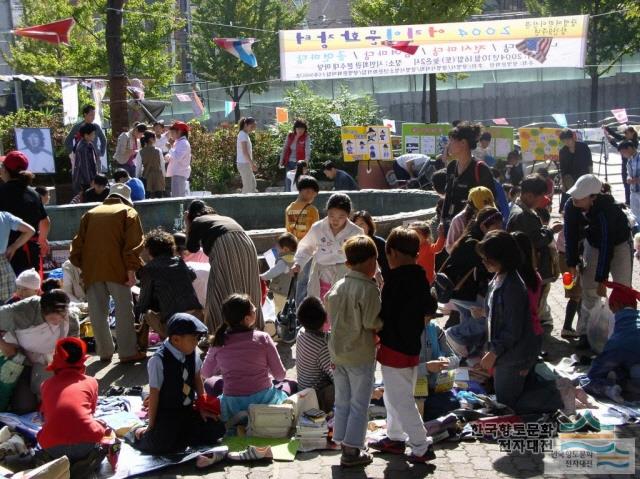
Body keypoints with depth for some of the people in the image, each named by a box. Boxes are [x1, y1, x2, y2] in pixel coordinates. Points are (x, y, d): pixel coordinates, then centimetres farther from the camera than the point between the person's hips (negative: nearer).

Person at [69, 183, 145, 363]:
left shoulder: (90, 214, 21)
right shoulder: (128, 212, 8)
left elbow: (78, 242, 17)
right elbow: (133, 243, -4)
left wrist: (80, 265, 19)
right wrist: (131, 269, -8)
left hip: (91, 270, 4)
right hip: (116, 269, -4)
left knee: (98, 313, 9)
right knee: (124, 310, 0)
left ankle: (104, 352, 14)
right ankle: (128, 352, -2)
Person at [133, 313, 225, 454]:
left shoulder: (193, 354, -5)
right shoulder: (158, 360, -22)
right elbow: (154, 394, -16)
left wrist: (202, 408, 9)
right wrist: (151, 426, -10)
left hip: (189, 410, 6)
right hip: (166, 414, -6)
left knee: (216, 429, -7)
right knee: (160, 444, -27)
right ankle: (138, 433, 6)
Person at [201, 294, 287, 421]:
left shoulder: (218, 343, -4)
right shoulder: (263, 339, -9)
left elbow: (204, 374, 11)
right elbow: (280, 375, -3)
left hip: (233, 406, 1)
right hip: (264, 401, 0)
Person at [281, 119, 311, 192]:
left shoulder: (306, 138, -8)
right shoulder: (290, 136, 3)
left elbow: (308, 150, -20)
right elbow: (285, 149, 10)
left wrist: (306, 161, -36)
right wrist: (281, 160, 7)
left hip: (299, 163, -4)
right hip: (289, 162, 4)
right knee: (288, 182, 8)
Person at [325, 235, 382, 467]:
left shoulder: (337, 286, 3)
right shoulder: (369, 289, -18)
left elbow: (331, 316, 7)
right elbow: (372, 323, -20)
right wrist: (382, 324, 0)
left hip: (338, 352, 6)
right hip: (361, 356, -6)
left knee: (342, 402, 16)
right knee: (359, 405, 6)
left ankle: (342, 443, 25)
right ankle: (352, 452, 12)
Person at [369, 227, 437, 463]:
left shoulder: (396, 278, -21)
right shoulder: (420, 278, 4)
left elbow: (384, 313, -21)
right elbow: (430, 308, 13)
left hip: (394, 348, -9)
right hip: (412, 347, 9)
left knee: (400, 400, 1)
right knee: (395, 396, 22)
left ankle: (422, 446, 4)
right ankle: (395, 437, 34)